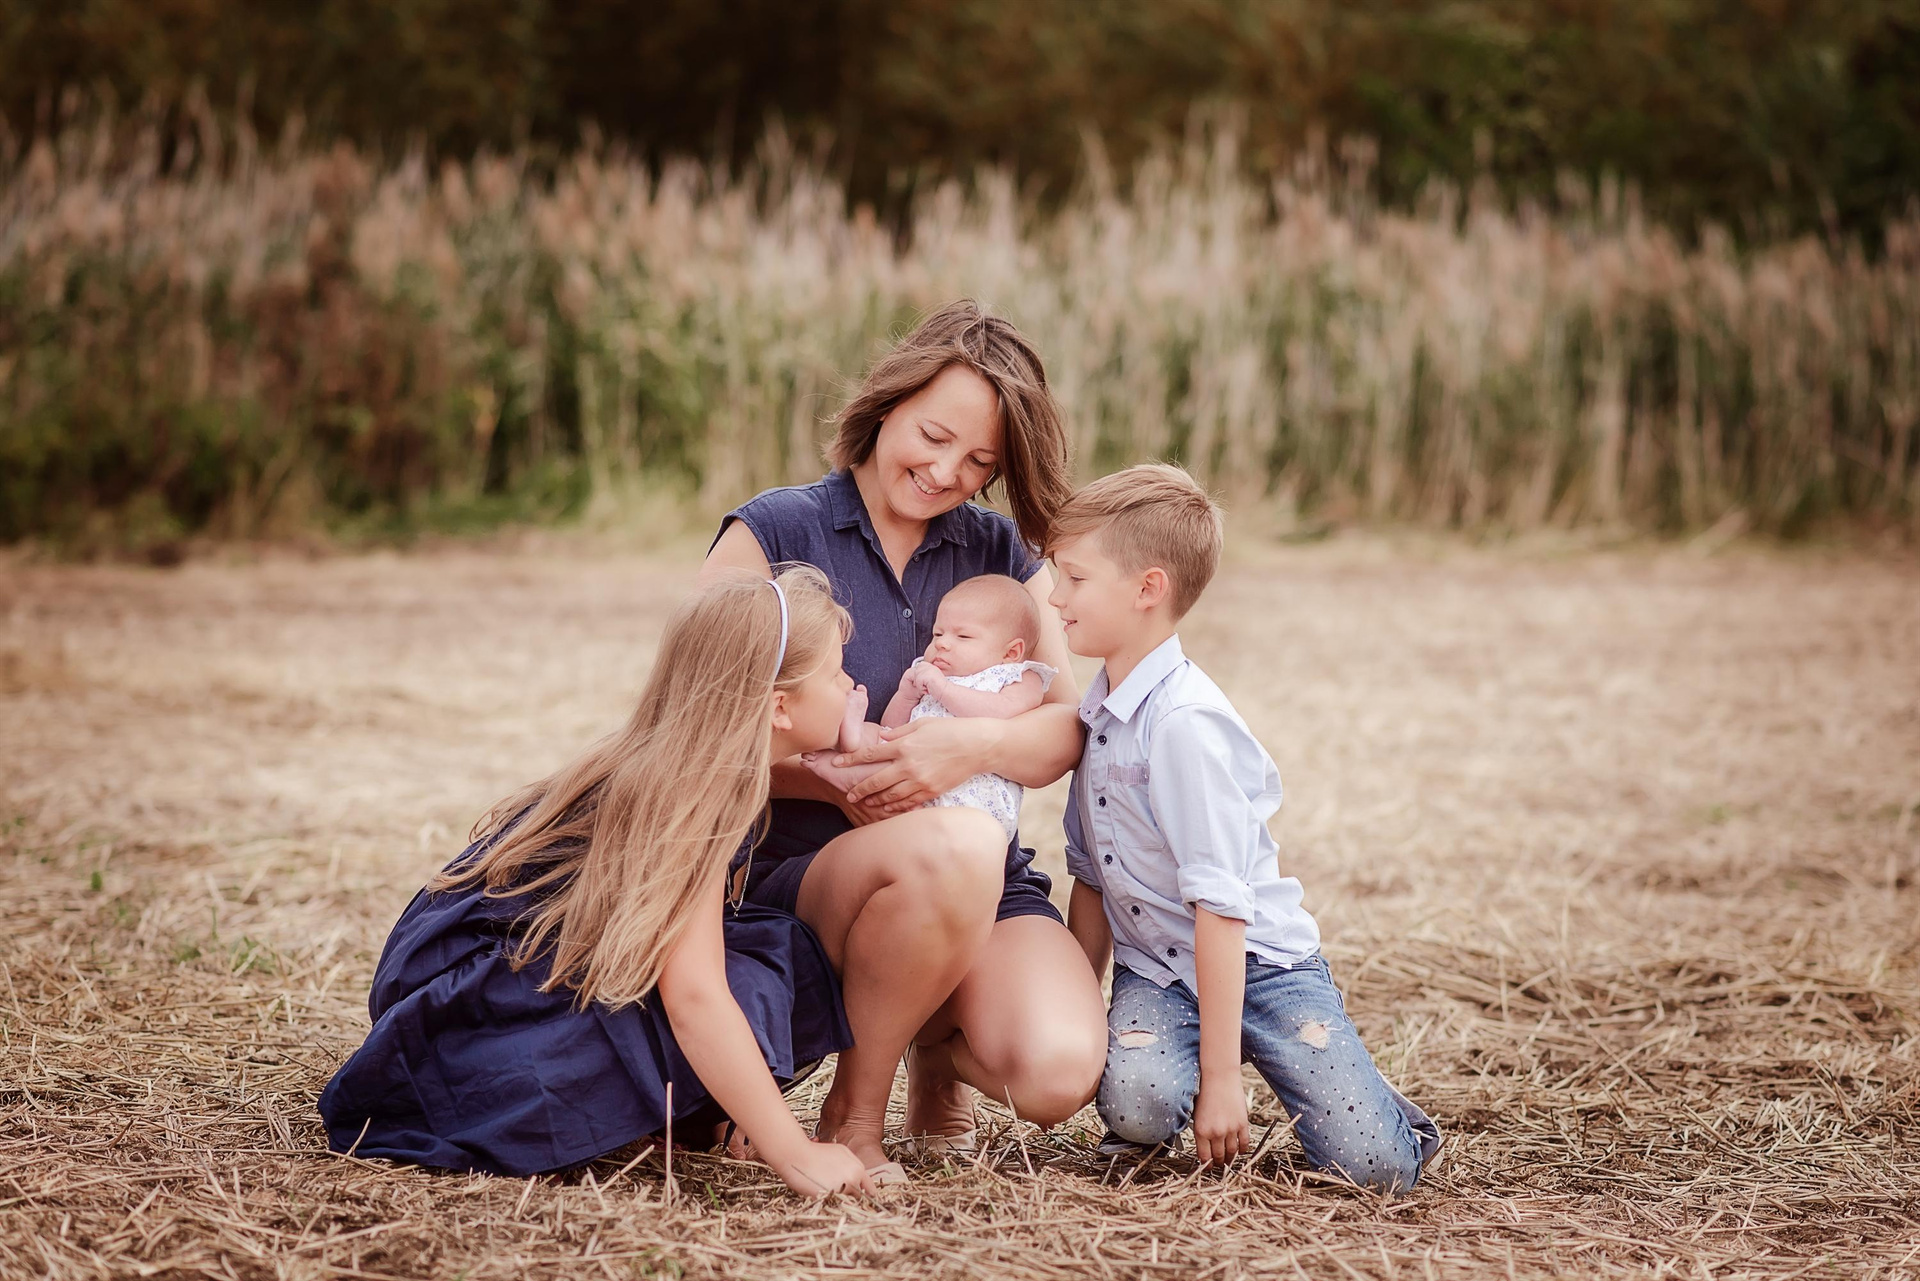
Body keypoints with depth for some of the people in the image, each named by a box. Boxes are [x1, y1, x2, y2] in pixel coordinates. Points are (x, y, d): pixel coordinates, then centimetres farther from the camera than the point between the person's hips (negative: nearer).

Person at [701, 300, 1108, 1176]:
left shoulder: (1002, 555, 14)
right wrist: (836, 778, -21)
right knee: (954, 847, -39)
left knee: (1060, 1074, -27)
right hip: (796, 868, -3)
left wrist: (974, 747, -20)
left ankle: (940, 1040, 12)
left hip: (984, 892, 4)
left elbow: (1066, 733, 2)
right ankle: (854, 1103, -11)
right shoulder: (772, 534, 2)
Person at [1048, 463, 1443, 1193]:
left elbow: (1220, 904, -23)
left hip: (1257, 961, -5)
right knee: (1138, 1104, -29)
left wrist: (1222, 1074, -23)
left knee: (1376, 1165, -18)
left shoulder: (1184, 722, -22)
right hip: (1155, 966, 5)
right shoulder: (1095, 712, 5)